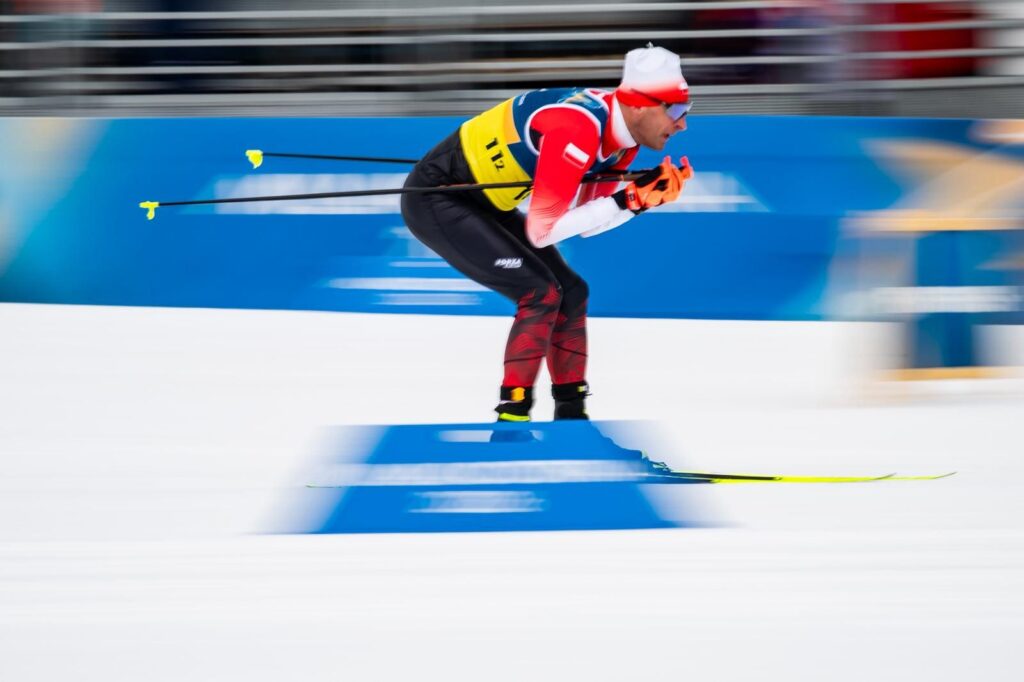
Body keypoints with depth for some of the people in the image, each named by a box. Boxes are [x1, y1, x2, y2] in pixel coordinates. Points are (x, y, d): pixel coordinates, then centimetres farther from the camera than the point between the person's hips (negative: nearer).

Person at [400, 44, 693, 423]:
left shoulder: (622, 133, -2)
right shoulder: (576, 130, -30)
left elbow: (586, 224, 5)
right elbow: (540, 229, -27)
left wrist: (648, 197, -9)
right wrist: (626, 201, -27)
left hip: (484, 203, 10)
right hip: (436, 200, -10)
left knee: (570, 293, 8)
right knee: (541, 293, -18)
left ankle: (570, 413, 15)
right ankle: (511, 417, -14)